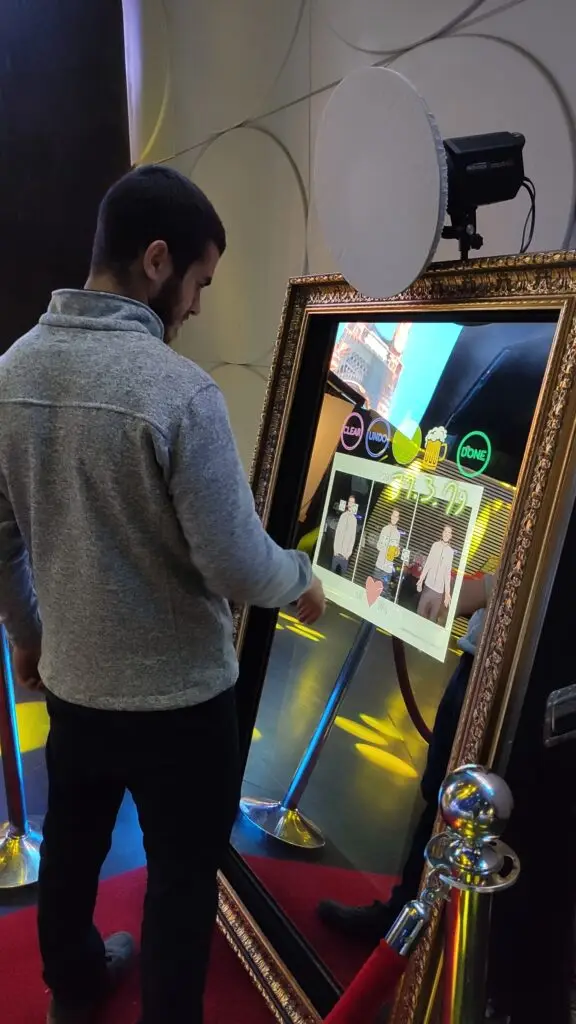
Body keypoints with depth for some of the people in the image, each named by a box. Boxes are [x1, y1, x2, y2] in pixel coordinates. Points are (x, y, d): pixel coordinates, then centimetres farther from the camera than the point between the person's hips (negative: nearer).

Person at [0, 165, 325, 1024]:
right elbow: (237, 568, -23)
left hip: (70, 677, 7)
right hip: (179, 692, -6)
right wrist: (302, 582, -1)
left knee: (71, 842, 28)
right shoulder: (179, 391, -25)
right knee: (182, 872, 17)